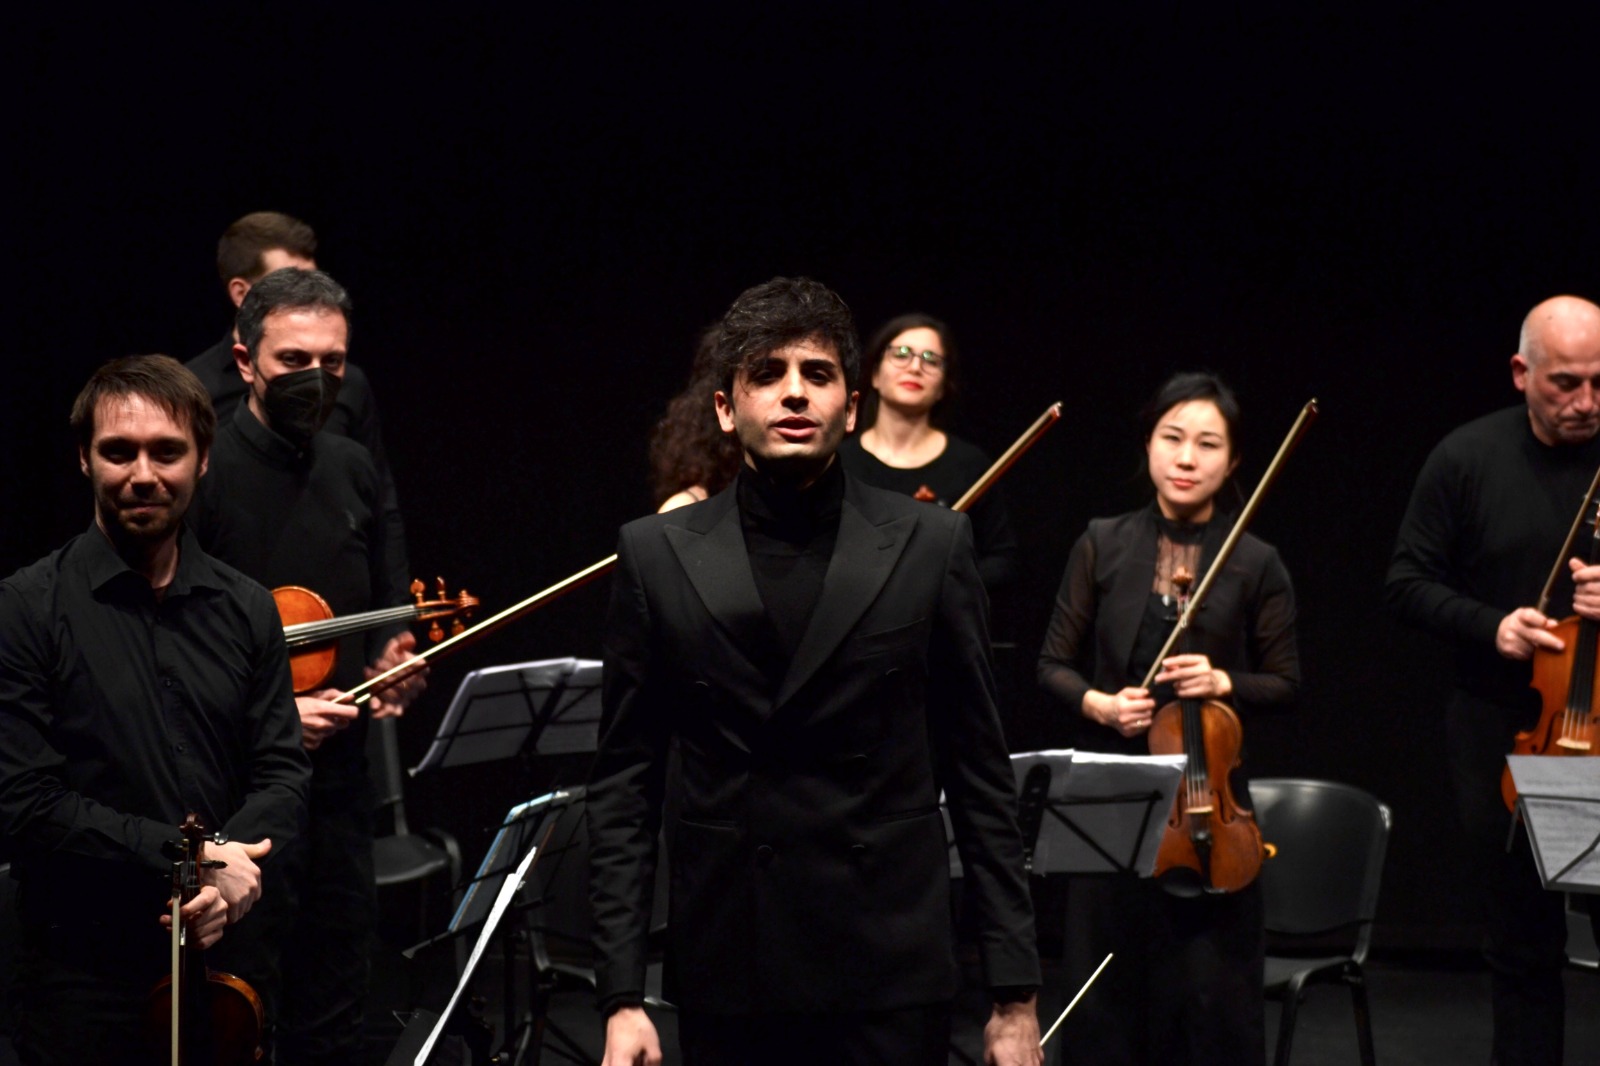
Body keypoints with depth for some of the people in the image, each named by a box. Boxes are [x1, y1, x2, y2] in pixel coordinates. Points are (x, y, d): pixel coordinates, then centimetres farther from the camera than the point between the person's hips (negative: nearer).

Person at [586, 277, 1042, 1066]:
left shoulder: (930, 547, 2)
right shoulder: (657, 555, 4)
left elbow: (980, 776, 3)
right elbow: (624, 786, 4)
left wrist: (1015, 993, 0)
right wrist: (621, 996, -3)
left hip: (891, 972, -1)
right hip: (727, 977, 1)